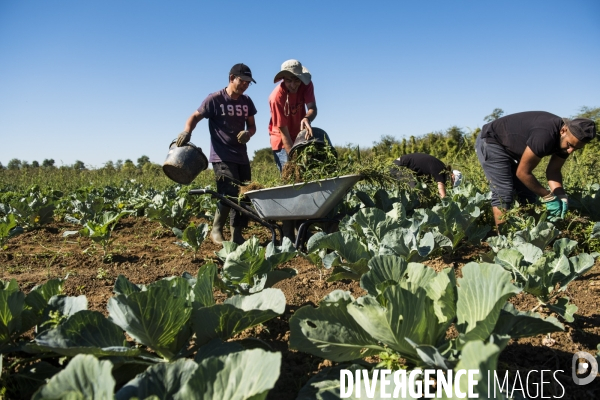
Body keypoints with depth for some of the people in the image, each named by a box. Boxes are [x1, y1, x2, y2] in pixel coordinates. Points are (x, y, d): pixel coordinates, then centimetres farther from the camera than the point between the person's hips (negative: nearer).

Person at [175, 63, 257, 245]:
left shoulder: (246, 102, 9)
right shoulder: (215, 99, -6)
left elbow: (252, 126, 15)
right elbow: (195, 117, -3)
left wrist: (248, 133, -9)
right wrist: (187, 131, -24)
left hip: (242, 157, 7)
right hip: (222, 157, -6)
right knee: (229, 194, -18)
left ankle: (237, 235, 16)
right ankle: (216, 230, 3)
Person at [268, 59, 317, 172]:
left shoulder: (306, 84, -12)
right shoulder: (277, 97, -27)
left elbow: (313, 109, -21)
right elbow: (283, 131, -26)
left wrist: (307, 119, -47)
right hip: (281, 140, -5)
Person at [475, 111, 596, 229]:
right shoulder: (545, 135, -36)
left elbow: (553, 171, 0)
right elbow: (522, 172, -28)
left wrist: (561, 196, -17)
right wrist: (548, 197, -19)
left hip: (511, 149, 9)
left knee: (529, 193, 6)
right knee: (503, 193, -19)